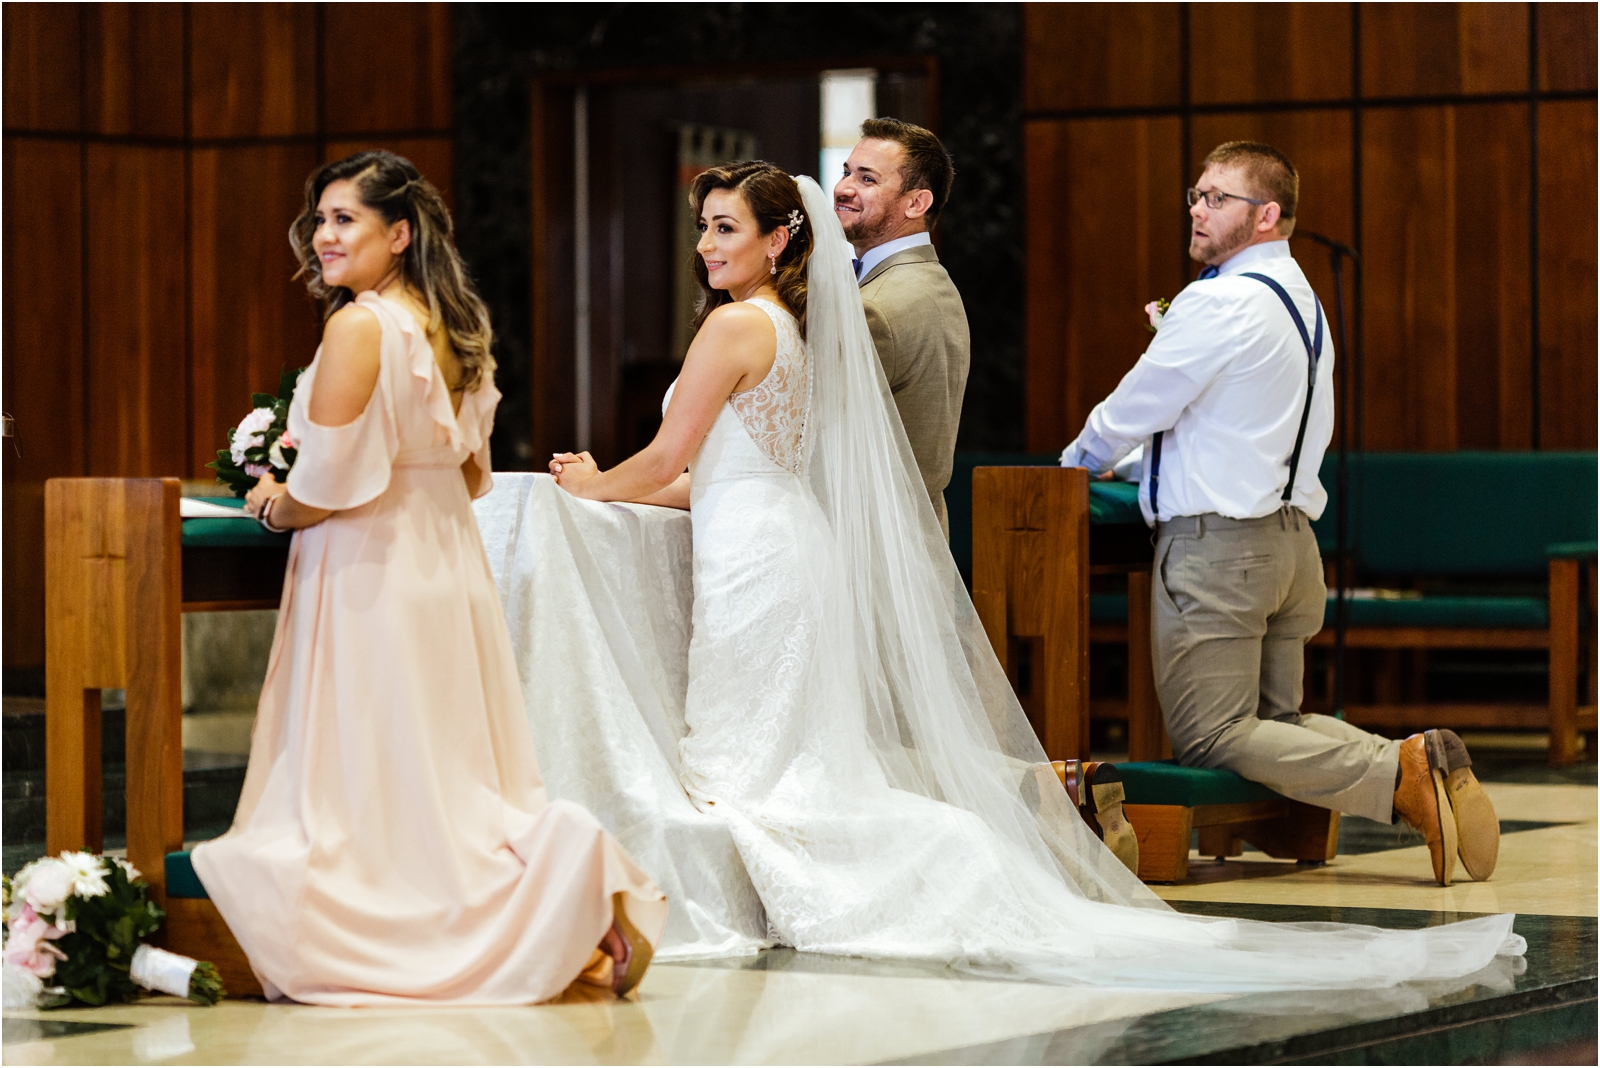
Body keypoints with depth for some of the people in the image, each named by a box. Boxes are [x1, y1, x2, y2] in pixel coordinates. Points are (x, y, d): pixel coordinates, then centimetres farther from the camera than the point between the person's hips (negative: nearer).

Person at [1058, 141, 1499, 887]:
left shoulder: (1218, 302, -15)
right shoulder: (1301, 300, 16)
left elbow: (1132, 413, -10)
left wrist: (1078, 462, 13)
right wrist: (1133, 459, 27)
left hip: (1215, 545, -9)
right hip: (1290, 538, 9)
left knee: (1211, 739, -9)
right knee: (1274, 720, 15)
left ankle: (1400, 774, -23)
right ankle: (1420, 762, -6)